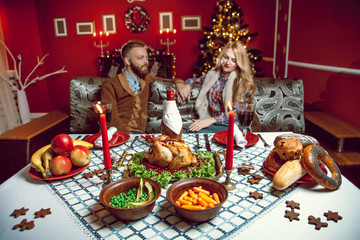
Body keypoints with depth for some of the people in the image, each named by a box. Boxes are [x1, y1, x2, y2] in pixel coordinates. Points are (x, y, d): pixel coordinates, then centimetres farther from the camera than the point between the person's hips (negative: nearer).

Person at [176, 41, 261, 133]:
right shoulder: (213, 74, 12)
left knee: (198, 131, -33)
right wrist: (186, 85, 6)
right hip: (214, 124, 5)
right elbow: (196, 80, 32)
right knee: (192, 131, -29)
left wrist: (212, 119, -25)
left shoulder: (243, 82, -3)